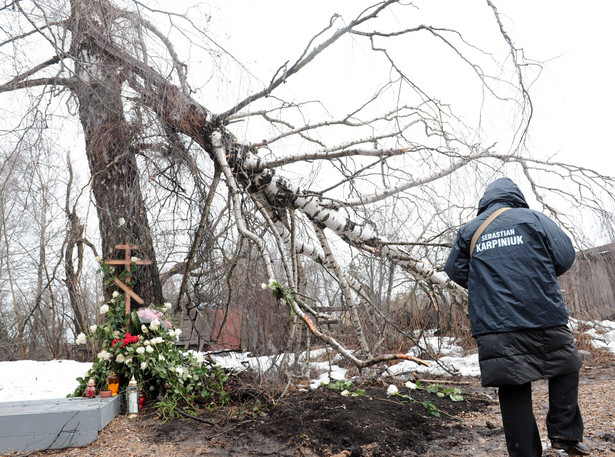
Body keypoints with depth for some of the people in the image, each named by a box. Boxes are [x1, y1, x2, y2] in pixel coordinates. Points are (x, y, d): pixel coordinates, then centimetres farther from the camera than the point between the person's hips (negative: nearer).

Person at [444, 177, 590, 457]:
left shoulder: (469, 231, 10)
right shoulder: (533, 218, 4)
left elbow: (455, 271, 13)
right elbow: (565, 257, 1)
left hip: (494, 326, 1)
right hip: (543, 318, -1)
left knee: (513, 391, 4)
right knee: (565, 366, 22)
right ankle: (565, 432, 14)